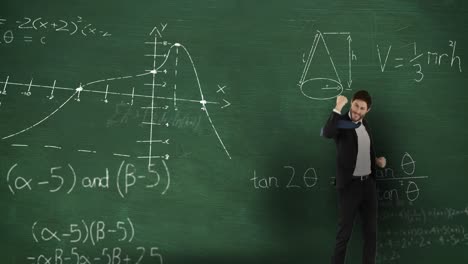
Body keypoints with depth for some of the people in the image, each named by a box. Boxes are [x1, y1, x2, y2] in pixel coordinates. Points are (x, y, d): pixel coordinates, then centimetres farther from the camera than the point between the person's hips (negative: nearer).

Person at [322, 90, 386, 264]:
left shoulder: (365, 124, 10)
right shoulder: (341, 122, -11)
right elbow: (327, 133, -36)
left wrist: (377, 160, 6)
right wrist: (338, 107, -34)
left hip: (368, 183, 7)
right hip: (349, 185, -6)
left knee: (371, 231, 13)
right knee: (344, 233, 1)